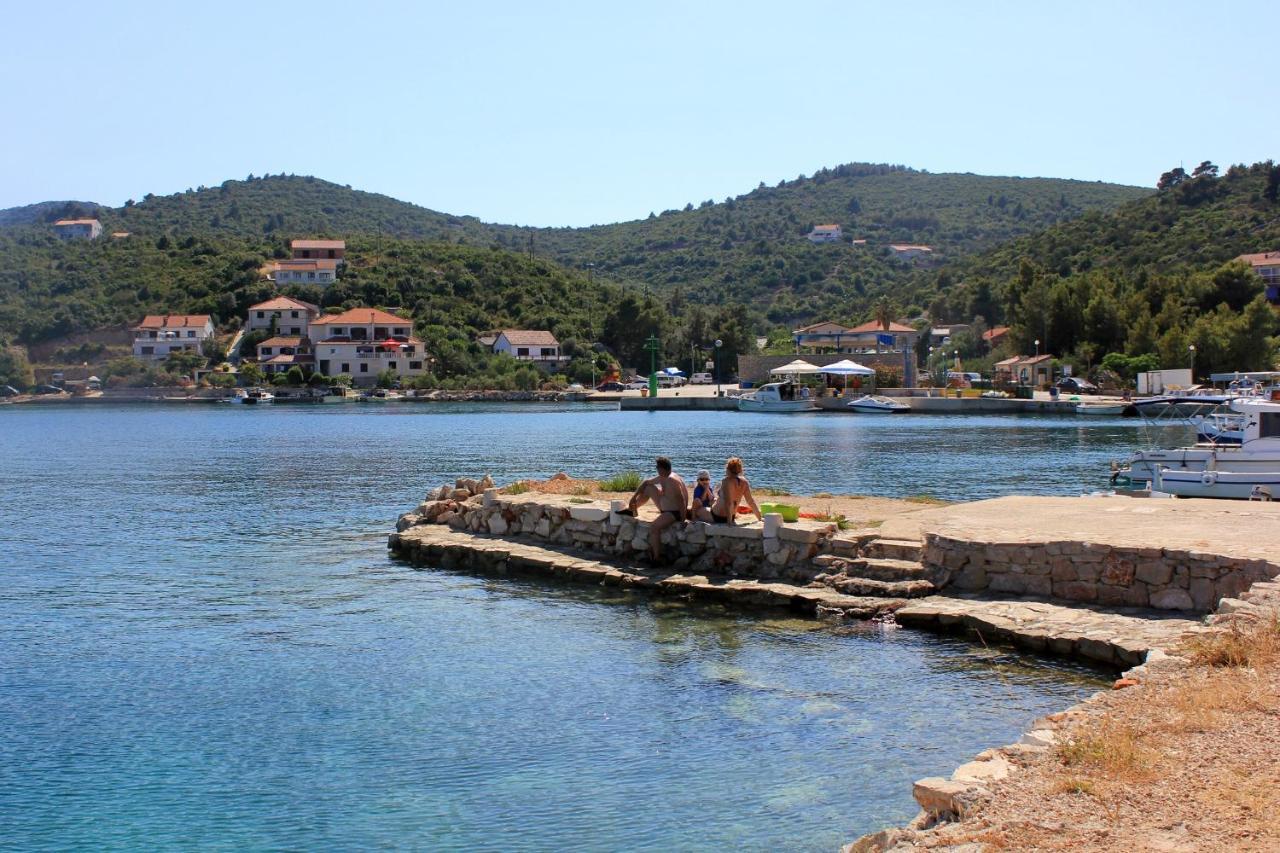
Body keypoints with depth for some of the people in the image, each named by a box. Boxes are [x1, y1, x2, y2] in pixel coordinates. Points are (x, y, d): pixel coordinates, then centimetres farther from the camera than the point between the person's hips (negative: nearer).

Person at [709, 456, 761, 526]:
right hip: (732, 516, 7)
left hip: (717, 517, -7)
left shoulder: (726, 481, -24)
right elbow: (751, 501, -2)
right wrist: (759, 518, 6)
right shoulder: (744, 482, -6)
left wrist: (729, 521, -31)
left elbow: (728, 502, -30)